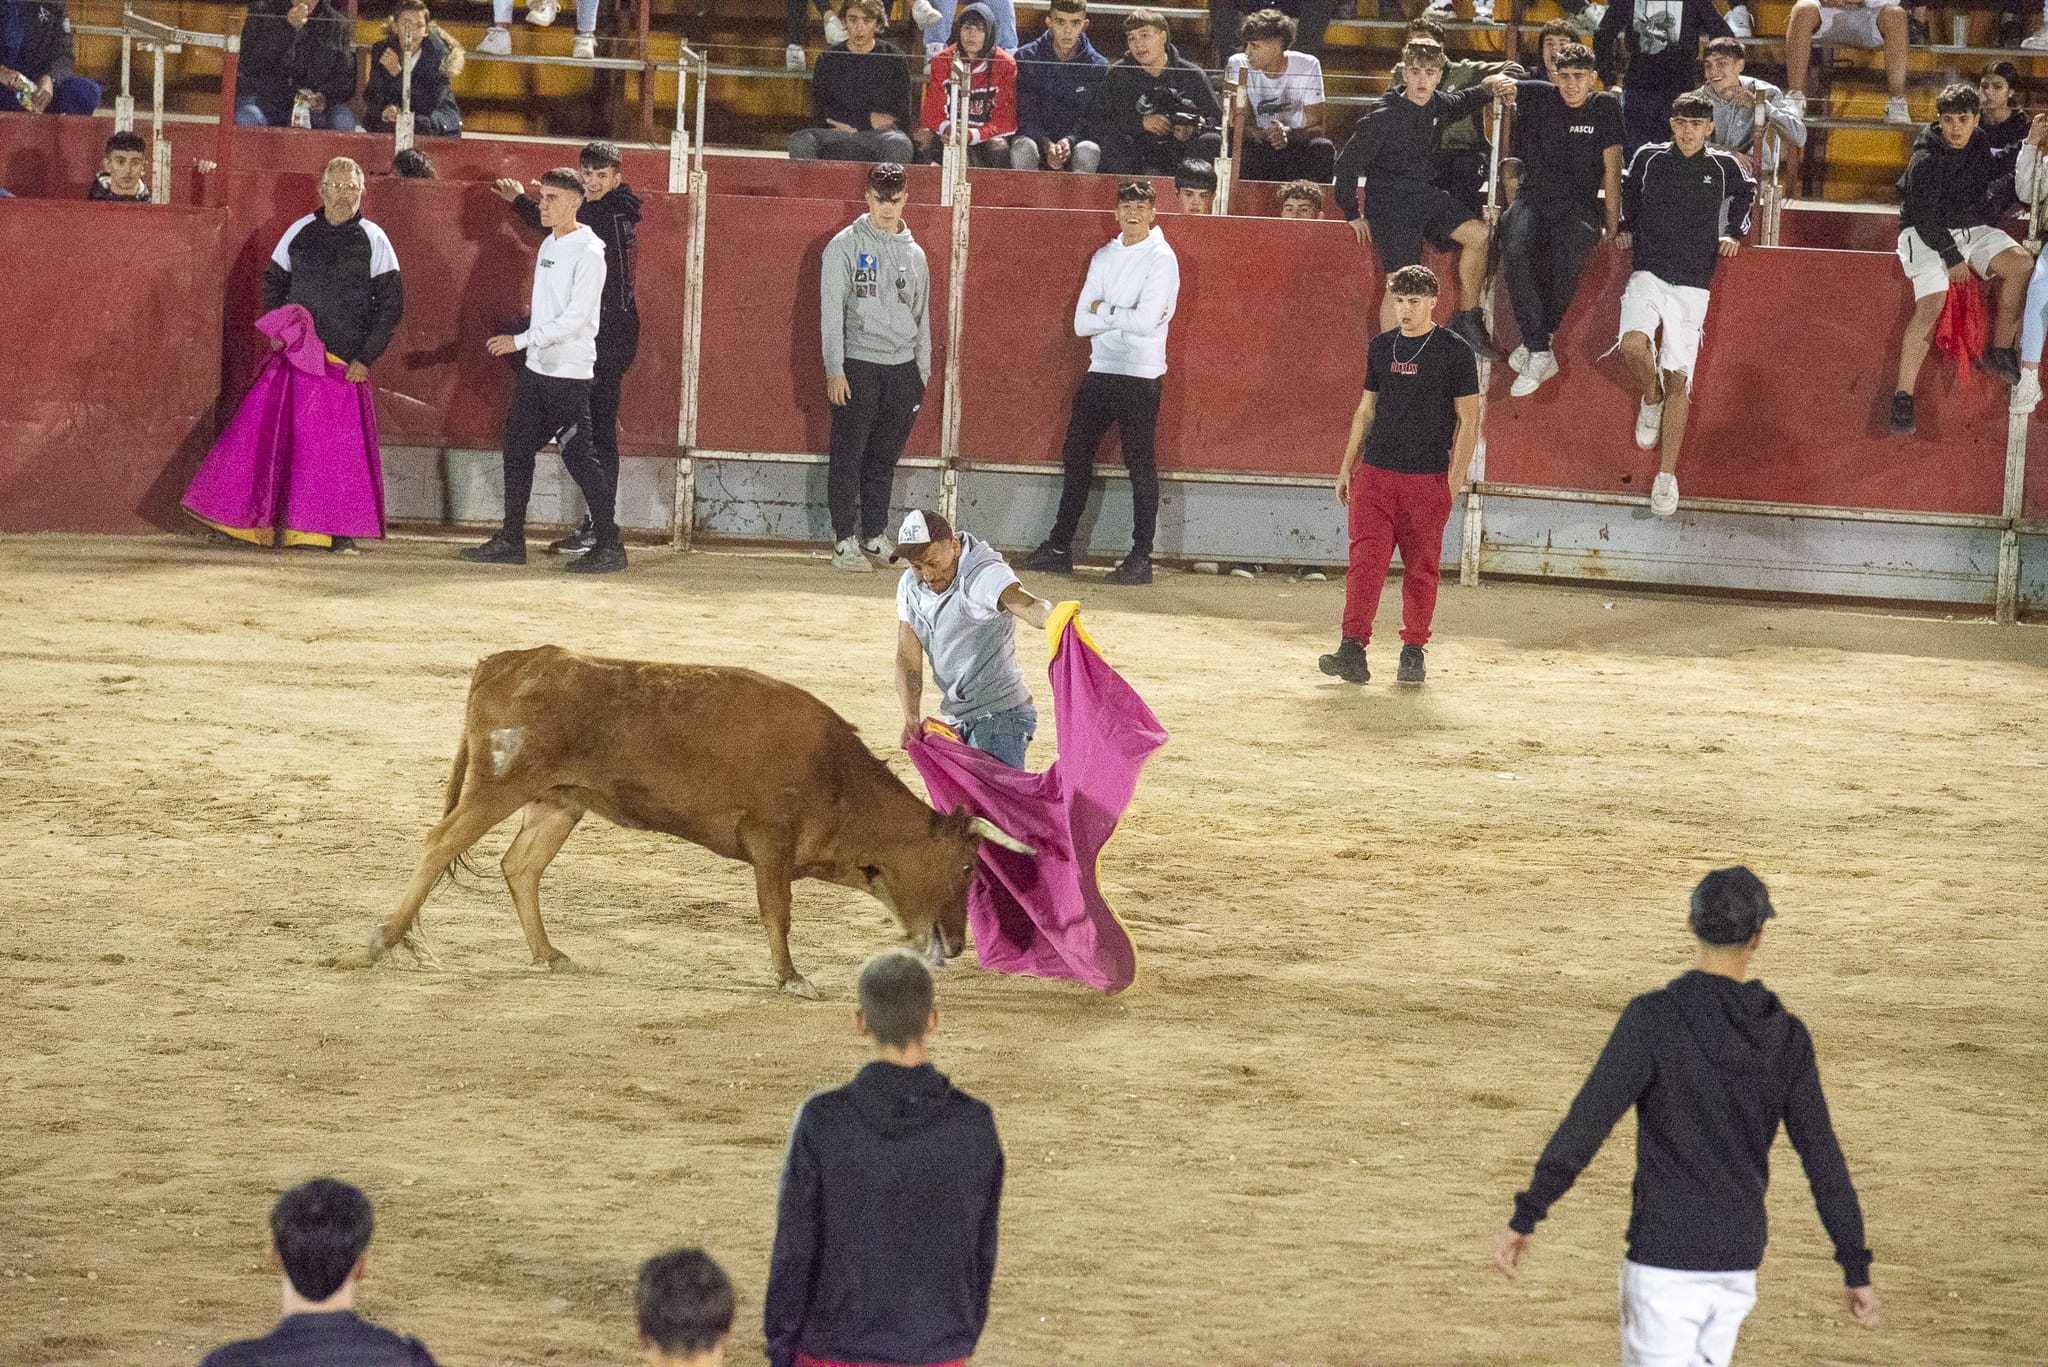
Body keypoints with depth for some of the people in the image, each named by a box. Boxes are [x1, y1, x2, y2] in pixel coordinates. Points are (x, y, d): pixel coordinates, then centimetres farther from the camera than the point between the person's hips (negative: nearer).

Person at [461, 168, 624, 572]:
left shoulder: (588, 253, -14)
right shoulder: (549, 245, 13)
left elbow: (574, 318, -20)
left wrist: (521, 340, -20)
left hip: (569, 372, -9)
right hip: (537, 368, 9)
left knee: (579, 455, -8)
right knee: (518, 448, 9)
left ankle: (609, 545, -2)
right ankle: (511, 541, 16)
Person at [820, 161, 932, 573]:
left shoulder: (914, 254, 15)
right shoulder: (845, 246, 0)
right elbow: (831, 310, -5)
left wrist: (922, 373, 13)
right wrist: (834, 369, -12)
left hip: (902, 367, 4)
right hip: (857, 365, -4)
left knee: (885, 458, 7)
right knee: (849, 457, -4)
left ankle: (876, 535, 16)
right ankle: (845, 542, -2)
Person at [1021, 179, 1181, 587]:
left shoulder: (1161, 259, -6)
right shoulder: (1104, 257, 13)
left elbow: (1145, 321, -18)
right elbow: (1082, 323, 6)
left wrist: (1103, 310, -5)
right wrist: (1122, 315, -8)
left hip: (1141, 375, -7)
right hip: (1101, 370, 7)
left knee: (1140, 462, -5)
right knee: (1076, 457, 9)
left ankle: (1141, 557, -2)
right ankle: (1059, 548, 16)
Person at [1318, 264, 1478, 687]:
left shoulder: (1455, 352, -3)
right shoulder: (1382, 347, 11)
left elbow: (1468, 420, -3)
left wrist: (1455, 480, -10)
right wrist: (1347, 467, 15)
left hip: (1427, 478, -3)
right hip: (1374, 473, 3)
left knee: (1421, 568, 2)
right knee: (1366, 559, -8)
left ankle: (1413, 652, 13)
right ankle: (1353, 649, -14)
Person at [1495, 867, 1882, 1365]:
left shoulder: (1653, 1017, -13)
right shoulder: (1785, 1035, 1)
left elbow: (1587, 1123, -20)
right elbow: (1824, 1161, 2)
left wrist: (1526, 1217, -17)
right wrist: (1857, 1271, 6)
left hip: (1666, 1255, -5)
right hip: (1738, 1261, 5)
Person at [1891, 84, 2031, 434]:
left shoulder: (1981, 146, 6)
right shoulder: (1926, 160, -15)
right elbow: (1924, 215, -18)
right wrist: (1951, 257, -21)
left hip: (1974, 229, 6)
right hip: (1927, 235, -6)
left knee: (2021, 263, -20)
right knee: (1931, 303, -26)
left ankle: (2000, 351, -9)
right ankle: (1903, 396, -25)